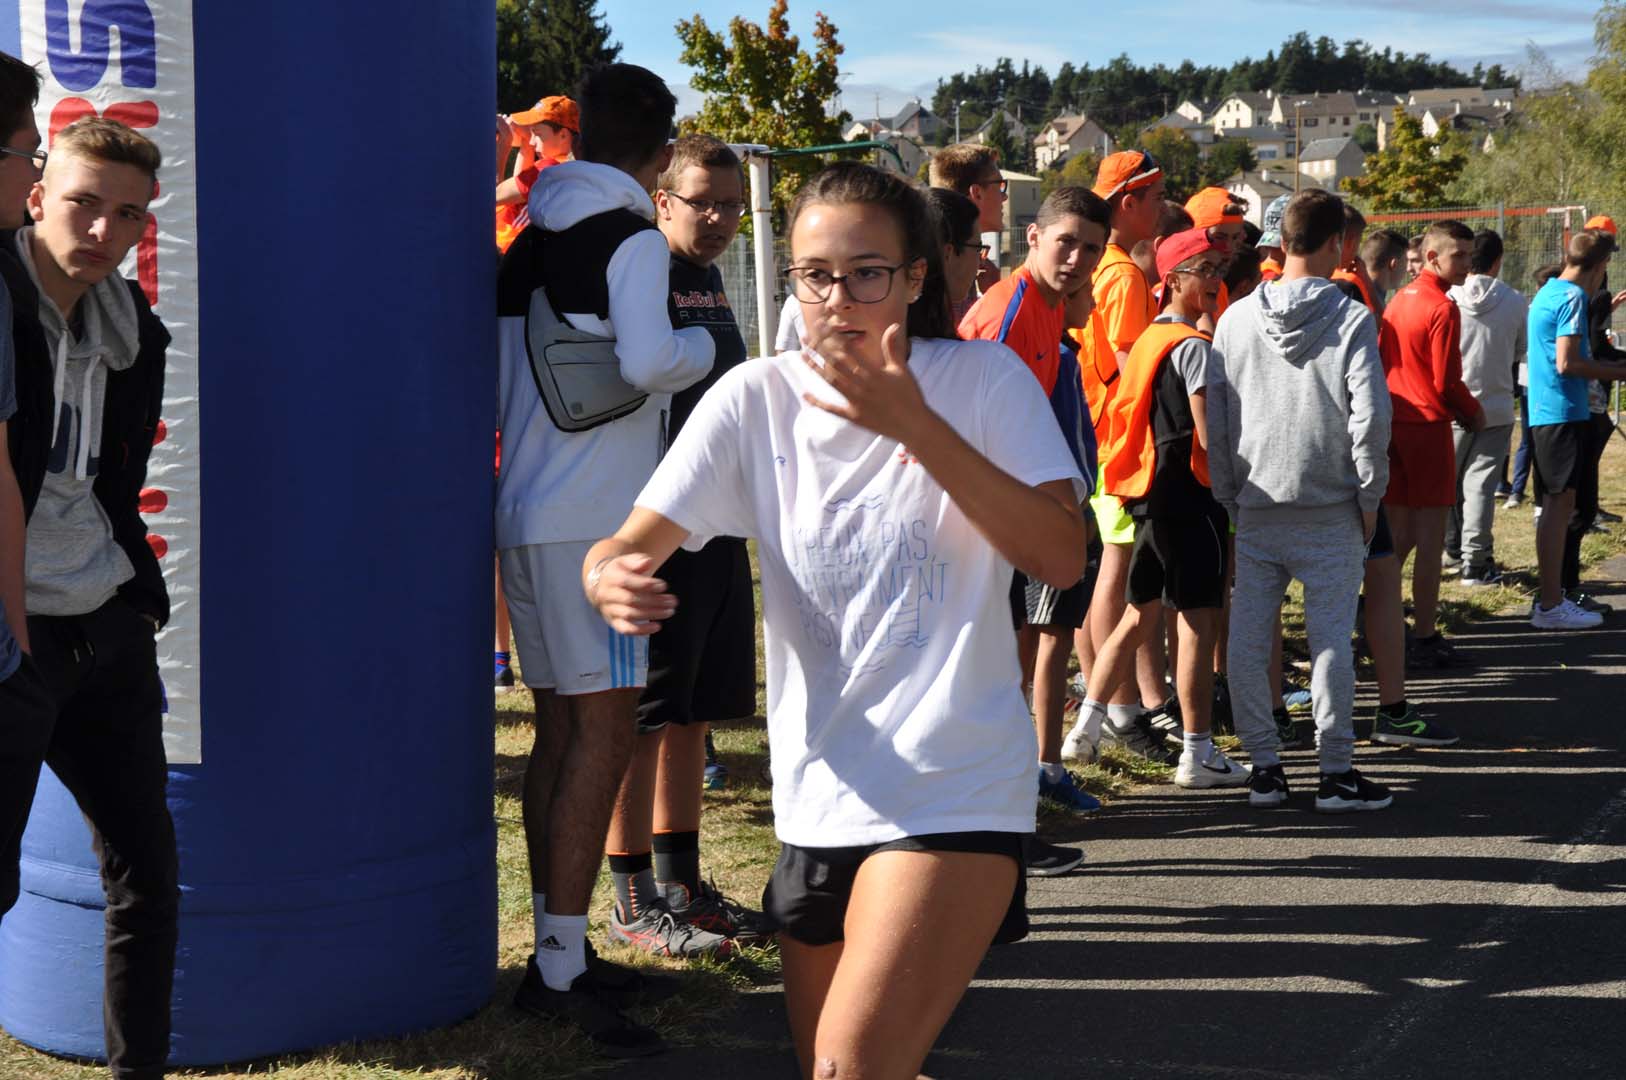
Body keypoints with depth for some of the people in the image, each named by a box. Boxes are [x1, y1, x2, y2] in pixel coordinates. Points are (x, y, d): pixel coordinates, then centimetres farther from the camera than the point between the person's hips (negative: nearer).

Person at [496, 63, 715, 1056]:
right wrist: (702, 346, -4)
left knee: (562, 729, 13)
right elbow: (648, 360, -23)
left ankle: (557, 952, 18)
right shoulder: (634, 239, -8)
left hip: (523, 514, 8)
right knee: (604, 731, -8)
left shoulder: (530, 243, 15)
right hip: (596, 515, -8)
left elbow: (495, 384, 18)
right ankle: (561, 971, -12)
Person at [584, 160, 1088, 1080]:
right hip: (817, 795, 5)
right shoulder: (757, 399, 0)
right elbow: (634, 543, -5)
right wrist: (613, 578, -30)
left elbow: (1063, 557, -17)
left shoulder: (985, 381, -7)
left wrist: (916, 426, -24)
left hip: (954, 789, -4)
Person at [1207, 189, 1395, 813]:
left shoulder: (1237, 319, 5)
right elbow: (1370, 414, -11)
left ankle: (1263, 767, 12)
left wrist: (1229, 496, 14)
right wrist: (1369, 494, 0)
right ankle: (1336, 773, 5)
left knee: (1246, 640, 8)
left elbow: (1214, 419, 6)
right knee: (1331, 639, 2)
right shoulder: (1351, 320, -7)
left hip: (1255, 510, 3)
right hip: (1331, 512, -3)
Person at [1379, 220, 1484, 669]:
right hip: (1427, 427, -8)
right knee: (1430, 536, -2)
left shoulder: (1398, 299, 11)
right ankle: (1425, 638, 1)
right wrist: (1473, 412, 2)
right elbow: (1447, 382, -16)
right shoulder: (1443, 308, -14)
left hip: (1391, 424, 8)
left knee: (1399, 532, 15)